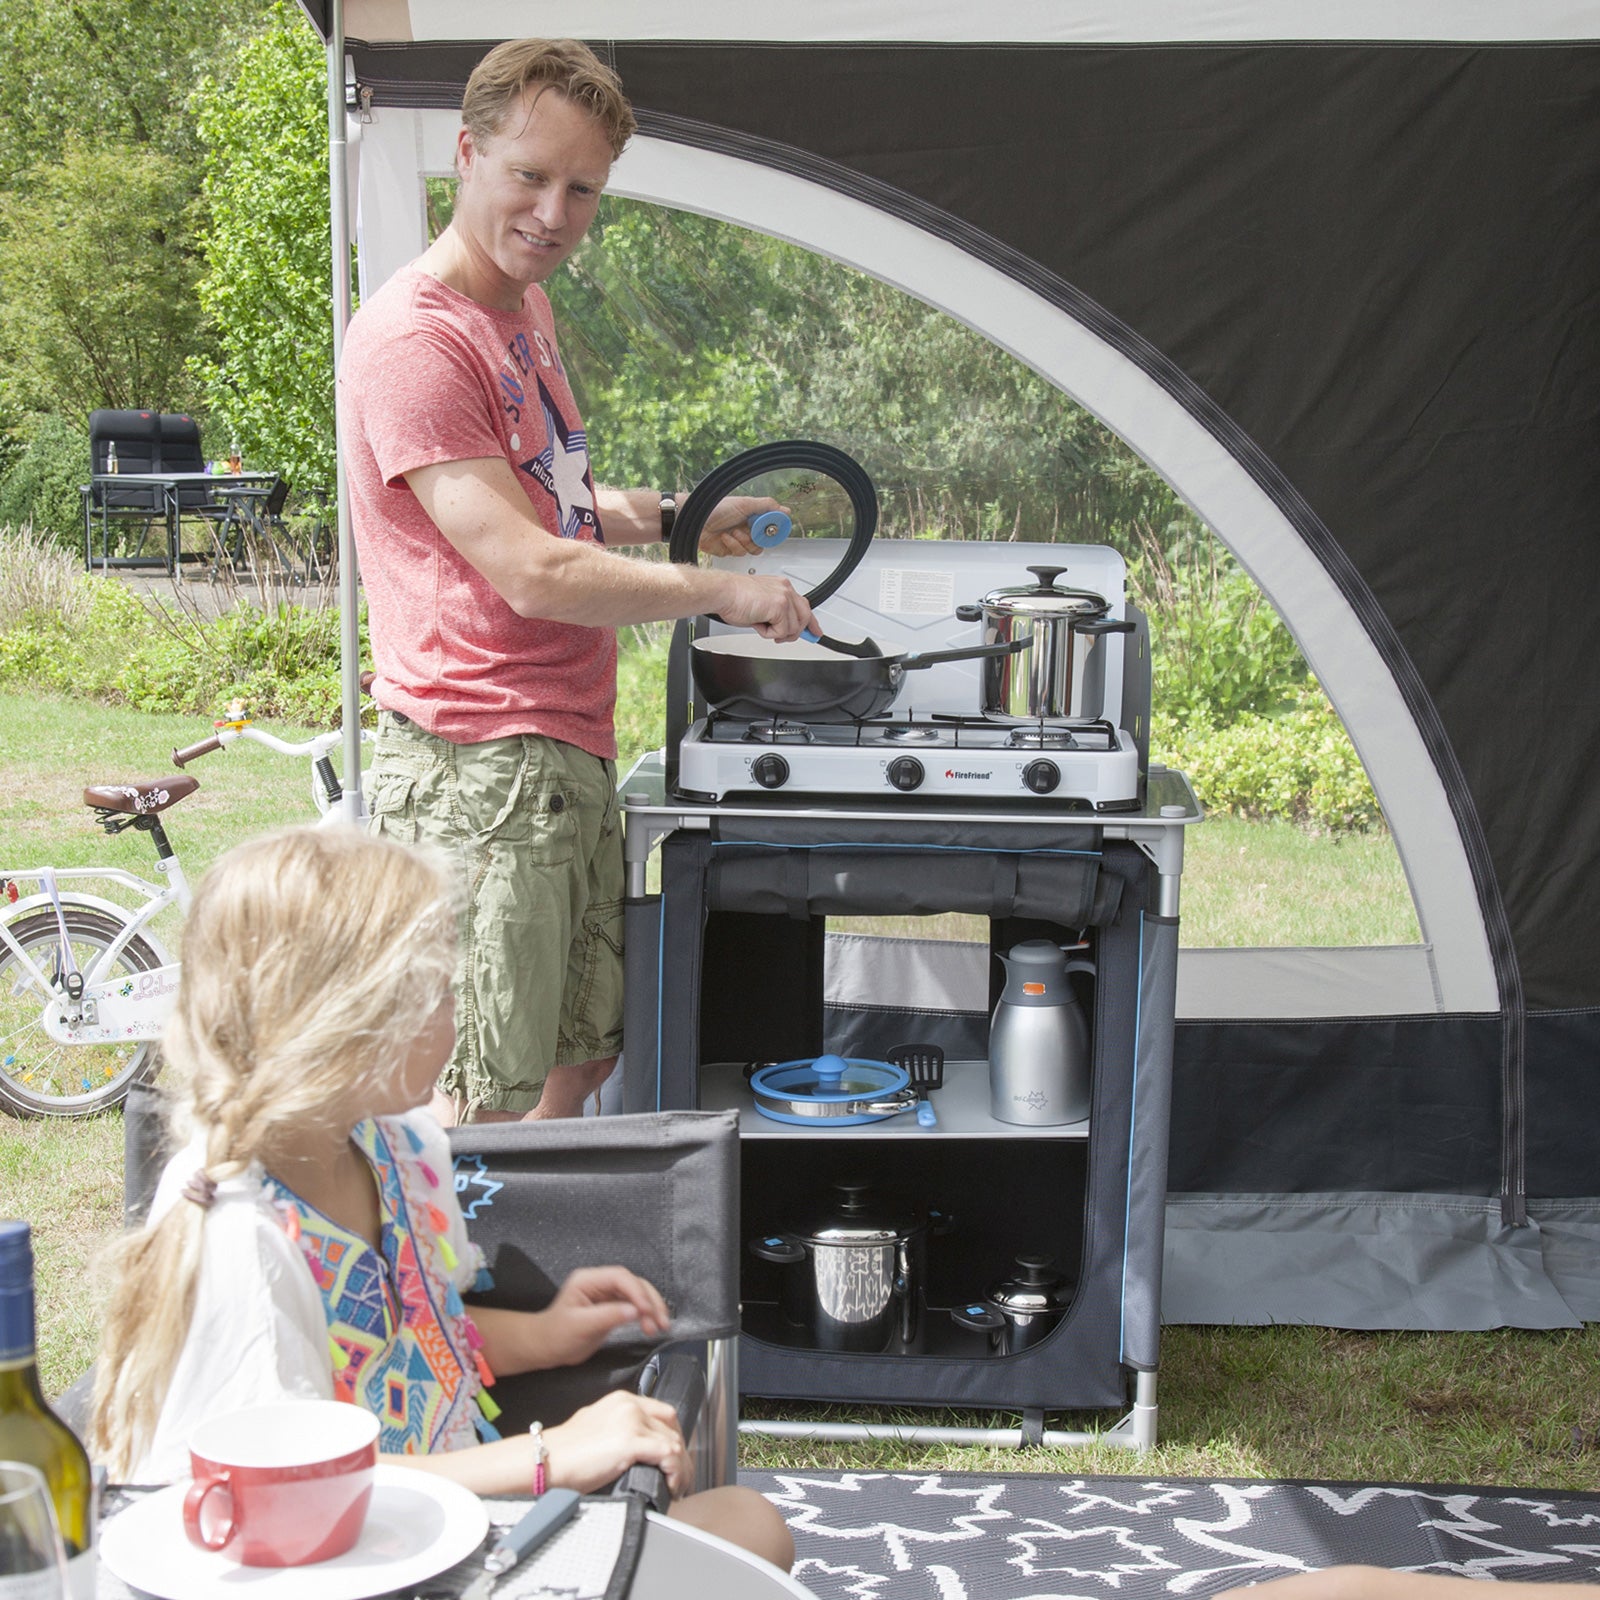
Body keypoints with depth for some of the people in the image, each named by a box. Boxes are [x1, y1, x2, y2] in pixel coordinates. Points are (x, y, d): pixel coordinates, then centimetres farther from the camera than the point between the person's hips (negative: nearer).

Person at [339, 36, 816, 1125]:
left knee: (583, 1060, 18)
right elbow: (532, 573, -21)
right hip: (480, 773, -10)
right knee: (486, 1110, -4)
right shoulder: (414, 337, -16)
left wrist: (675, 517, 16)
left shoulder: (525, 302, 15)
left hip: (571, 753, 10)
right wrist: (722, 592, -11)